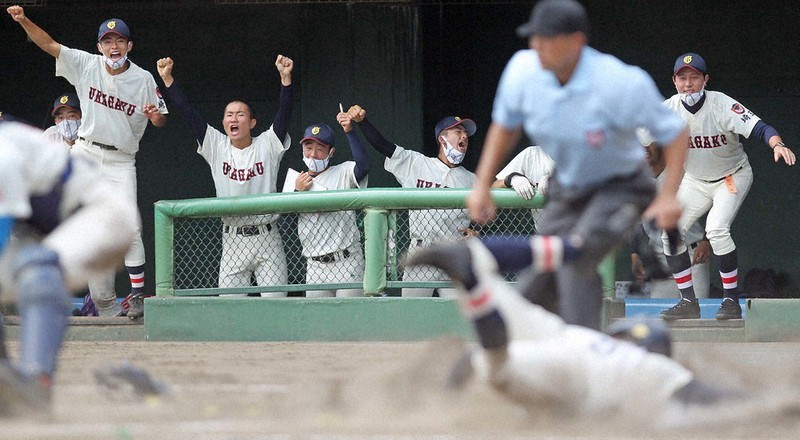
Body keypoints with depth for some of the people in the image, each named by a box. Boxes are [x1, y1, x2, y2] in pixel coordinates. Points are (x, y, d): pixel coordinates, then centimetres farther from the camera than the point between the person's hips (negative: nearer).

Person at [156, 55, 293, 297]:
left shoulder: (267, 146, 2)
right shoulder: (216, 147, 7)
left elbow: (284, 112, -11)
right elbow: (188, 112, 2)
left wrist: (285, 78, -26)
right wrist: (167, 78, -6)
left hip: (267, 239, -2)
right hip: (233, 241, 2)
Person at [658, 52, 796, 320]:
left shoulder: (721, 105, -27)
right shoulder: (668, 110, -14)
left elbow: (759, 128, -37)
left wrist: (777, 145, -57)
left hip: (733, 176, -5)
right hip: (695, 181, 5)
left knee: (716, 229, -25)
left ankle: (731, 301, -14)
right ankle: (688, 302, 7)